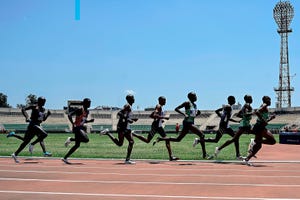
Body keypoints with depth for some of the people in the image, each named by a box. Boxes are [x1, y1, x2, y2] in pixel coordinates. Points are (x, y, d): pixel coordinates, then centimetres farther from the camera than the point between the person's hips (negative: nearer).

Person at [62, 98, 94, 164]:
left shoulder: (87, 111, 13)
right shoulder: (80, 110, -13)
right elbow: (69, 115, -19)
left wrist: (90, 121, 7)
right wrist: (73, 124, -28)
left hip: (81, 127, 9)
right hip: (77, 128, -9)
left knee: (77, 145, 7)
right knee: (86, 139, -23)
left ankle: (65, 158, 14)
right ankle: (71, 139, -3)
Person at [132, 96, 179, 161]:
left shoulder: (160, 107, 18)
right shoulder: (158, 106, -11)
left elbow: (151, 115, 22)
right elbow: (154, 115, -27)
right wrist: (164, 117, -22)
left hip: (159, 126, 10)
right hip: (155, 126, -10)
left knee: (167, 140, 4)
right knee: (147, 140, -3)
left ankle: (171, 156, 4)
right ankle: (133, 134, 11)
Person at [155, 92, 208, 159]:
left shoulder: (195, 105, 16)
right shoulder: (187, 103, -9)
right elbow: (176, 109, -12)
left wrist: (197, 113, 8)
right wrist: (184, 114, -22)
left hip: (191, 123, 9)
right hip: (187, 123, -9)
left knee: (178, 139, 12)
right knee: (202, 135, -15)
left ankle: (160, 139, 19)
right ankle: (204, 154, -12)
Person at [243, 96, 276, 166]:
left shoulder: (264, 107, 23)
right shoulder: (264, 106, -6)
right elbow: (257, 112, -25)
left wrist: (271, 117, 20)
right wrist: (263, 120, -23)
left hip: (260, 127, 10)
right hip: (260, 127, -10)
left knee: (258, 145, 9)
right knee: (272, 141, -14)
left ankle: (246, 159, 10)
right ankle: (254, 141, -13)